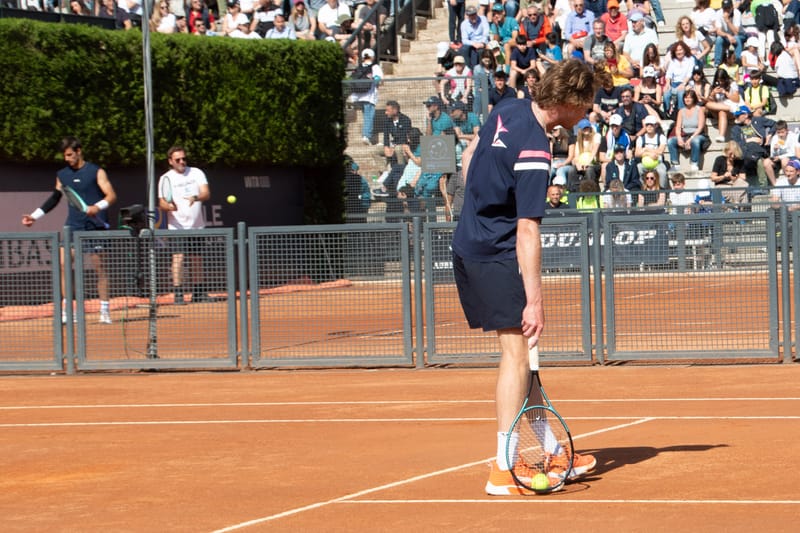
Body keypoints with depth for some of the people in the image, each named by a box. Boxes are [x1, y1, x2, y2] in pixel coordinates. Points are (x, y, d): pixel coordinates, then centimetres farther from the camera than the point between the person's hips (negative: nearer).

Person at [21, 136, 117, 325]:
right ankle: (66, 310, -9)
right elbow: (54, 198, 24)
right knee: (62, 263, -12)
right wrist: (35, 216, 21)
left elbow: (111, 195, -10)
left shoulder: (96, 172, -2)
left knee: (99, 267, 0)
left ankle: (105, 311, 9)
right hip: (73, 226, 4)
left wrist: (98, 206, -29)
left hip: (95, 226, -4)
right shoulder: (62, 175, 12)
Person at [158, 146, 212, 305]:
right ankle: (178, 294, -15)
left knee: (196, 259, 9)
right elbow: (162, 203, -5)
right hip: (178, 226, -3)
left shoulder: (196, 173, 6)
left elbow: (207, 194, -6)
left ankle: (198, 292, 20)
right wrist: (169, 206, -28)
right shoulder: (166, 179, 0)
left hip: (197, 225, 3)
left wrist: (196, 198, -27)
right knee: (178, 257, -14)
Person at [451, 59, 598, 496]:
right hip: (498, 256, -10)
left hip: (467, 245, 10)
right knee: (516, 351, -8)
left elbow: (469, 157, 21)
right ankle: (504, 469, -9)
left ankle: (550, 454, 20)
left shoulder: (507, 111, 3)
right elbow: (527, 230, -27)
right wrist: (534, 301, -26)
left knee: (520, 352, 13)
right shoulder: (533, 152, -24)